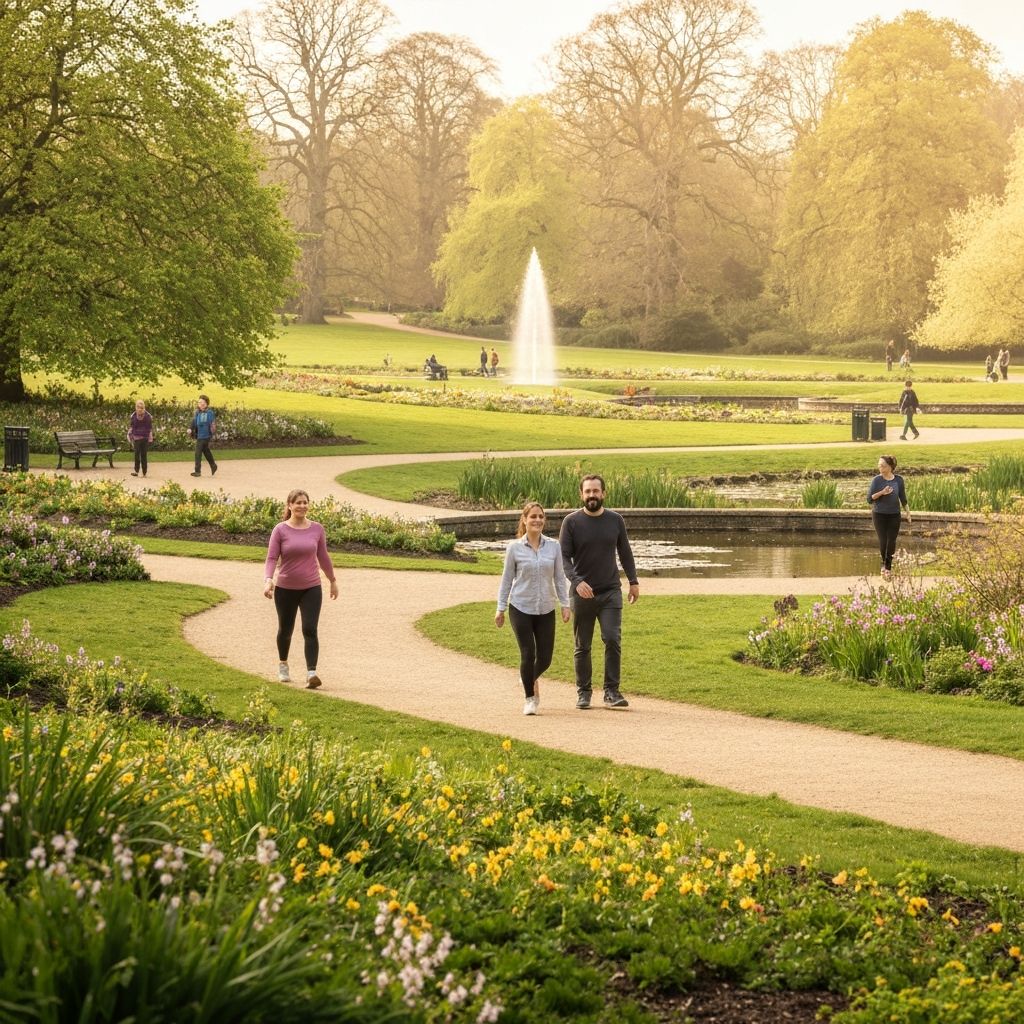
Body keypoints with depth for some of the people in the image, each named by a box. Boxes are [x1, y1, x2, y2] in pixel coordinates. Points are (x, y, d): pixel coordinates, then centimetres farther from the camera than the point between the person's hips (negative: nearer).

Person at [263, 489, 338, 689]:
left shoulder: (316, 529, -1)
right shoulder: (280, 530, -8)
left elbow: (322, 557, 11)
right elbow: (272, 558, -11)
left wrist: (333, 580, 18)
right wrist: (268, 580, -27)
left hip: (311, 589, 0)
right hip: (285, 589, 0)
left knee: (310, 630, -13)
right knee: (285, 630, 16)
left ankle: (311, 674, -20)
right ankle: (283, 665, 41)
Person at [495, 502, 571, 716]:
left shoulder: (553, 547, 1)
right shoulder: (514, 548, -3)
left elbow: (559, 577, 6)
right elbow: (507, 579, 3)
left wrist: (565, 604, 2)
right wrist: (501, 609, 3)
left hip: (546, 610, 2)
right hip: (520, 609, -2)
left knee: (545, 658, 4)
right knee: (528, 655, -6)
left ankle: (531, 679, 38)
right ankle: (530, 699, 11)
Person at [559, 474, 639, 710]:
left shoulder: (615, 520, 4)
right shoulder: (571, 522, -3)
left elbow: (625, 553, 15)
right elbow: (563, 557, -7)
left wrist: (633, 581, 13)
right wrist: (576, 581, -21)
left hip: (610, 592, 1)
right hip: (582, 593, -1)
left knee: (613, 640, -11)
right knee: (582, 646, 6)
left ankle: (611, 692, -6)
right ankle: (584, 692, 16)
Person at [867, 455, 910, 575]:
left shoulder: (898, 480, -3)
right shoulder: (877, 480, -8)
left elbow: (903, 498, 8)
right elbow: (870, 499, -9)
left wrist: (908, 513, 8)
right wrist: (882, 493, -23)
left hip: (894, 515, 1)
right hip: (879, 515, -1)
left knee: (891, 541, 3)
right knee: (883, 541, 1)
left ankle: (888, 567, 17)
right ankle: (883, 563, 27)